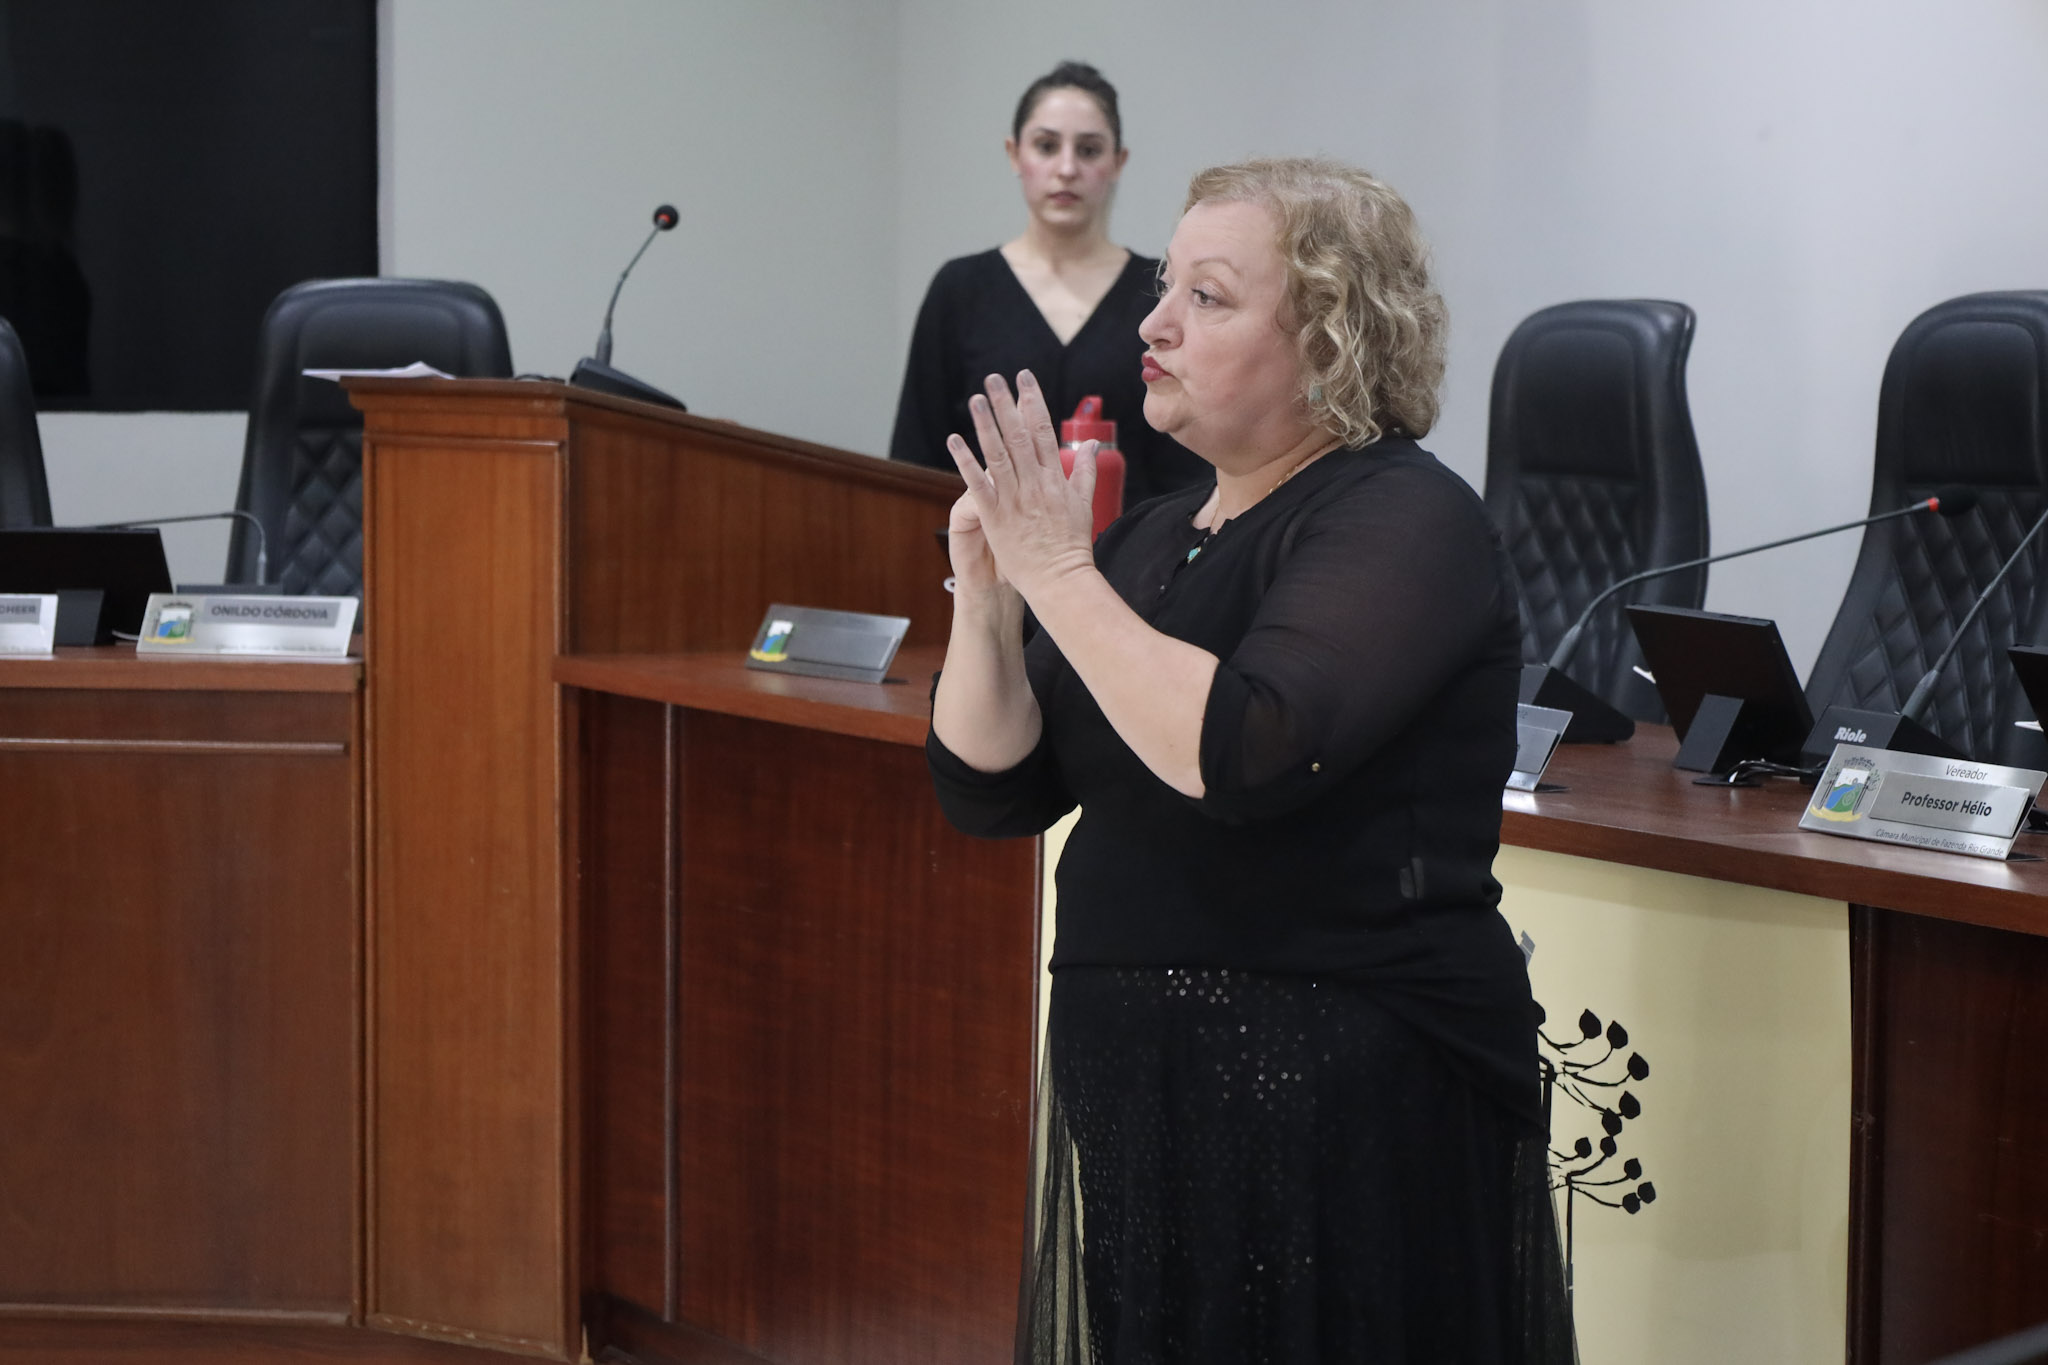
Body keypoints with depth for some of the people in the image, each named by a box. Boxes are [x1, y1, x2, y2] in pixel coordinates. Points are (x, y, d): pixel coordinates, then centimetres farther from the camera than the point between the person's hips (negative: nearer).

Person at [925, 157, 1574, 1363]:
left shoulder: (1406, 520, -11)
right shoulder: (1158, 537, 12)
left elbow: (1242, 754, -27)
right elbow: (990, 790, 9)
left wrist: (1059, 575, -19)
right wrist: (986, 595, -6)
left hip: (1350, 1102, -7)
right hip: (1140, 1081, 7)